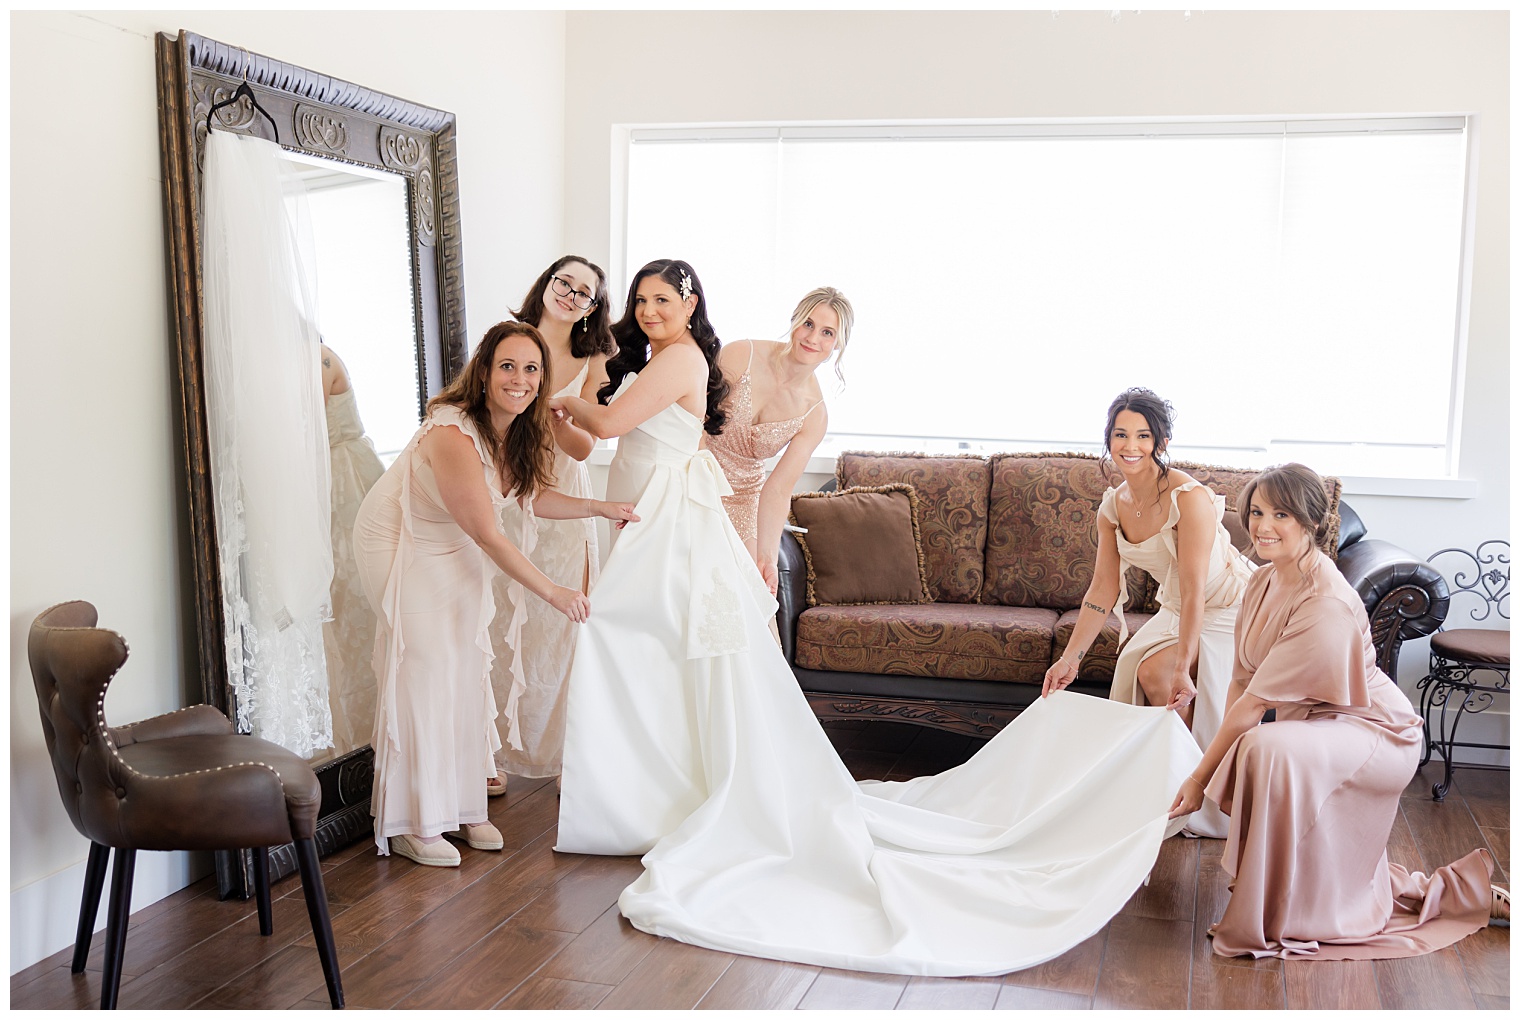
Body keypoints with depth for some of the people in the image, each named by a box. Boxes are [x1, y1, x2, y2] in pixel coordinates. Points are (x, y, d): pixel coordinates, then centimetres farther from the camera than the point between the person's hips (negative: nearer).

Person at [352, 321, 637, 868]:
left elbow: (534, 495, 8)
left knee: (468, 673, 8)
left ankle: (462, 808, 20)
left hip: (453, 550, 8)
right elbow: (488, 535, -29)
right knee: (423, 673, -9)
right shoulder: (453, 434, -34)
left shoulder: (519, 430, -8)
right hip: (399, 546, -8)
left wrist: (600, 508, -6)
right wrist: (551, 591, -23)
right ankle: (411, 825, 4)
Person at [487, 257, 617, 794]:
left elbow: (582, 447, 0)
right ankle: (494, 752, 12)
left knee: (561, 626, 2)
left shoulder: (591, 362, 6)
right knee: (499, 624, 0)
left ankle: (565, 750, 14)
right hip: (503, 500, -1)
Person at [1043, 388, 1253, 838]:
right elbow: (1103, 590, 0)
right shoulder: (1112, 507, -5)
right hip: (1176, 610, 7)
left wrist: (1181, 668, -36)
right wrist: (1070, 658, -4)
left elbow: (1195, 590, -30)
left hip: (1229, 608, -7)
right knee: (1132, 665, -16)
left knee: (1155, 672, -22)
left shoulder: (1188, 497, -27)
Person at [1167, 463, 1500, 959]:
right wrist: (1223, 762, -12)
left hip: (1373, 731, -9)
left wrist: (1202, 777, -22)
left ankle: (1294, 918, -21)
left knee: (1273, 749, -36)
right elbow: (1241, 682, -1)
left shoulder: (1326, 604, -30)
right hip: (1312, 724, 9)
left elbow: (1255, 703, -27)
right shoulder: (1265, 582, -2)